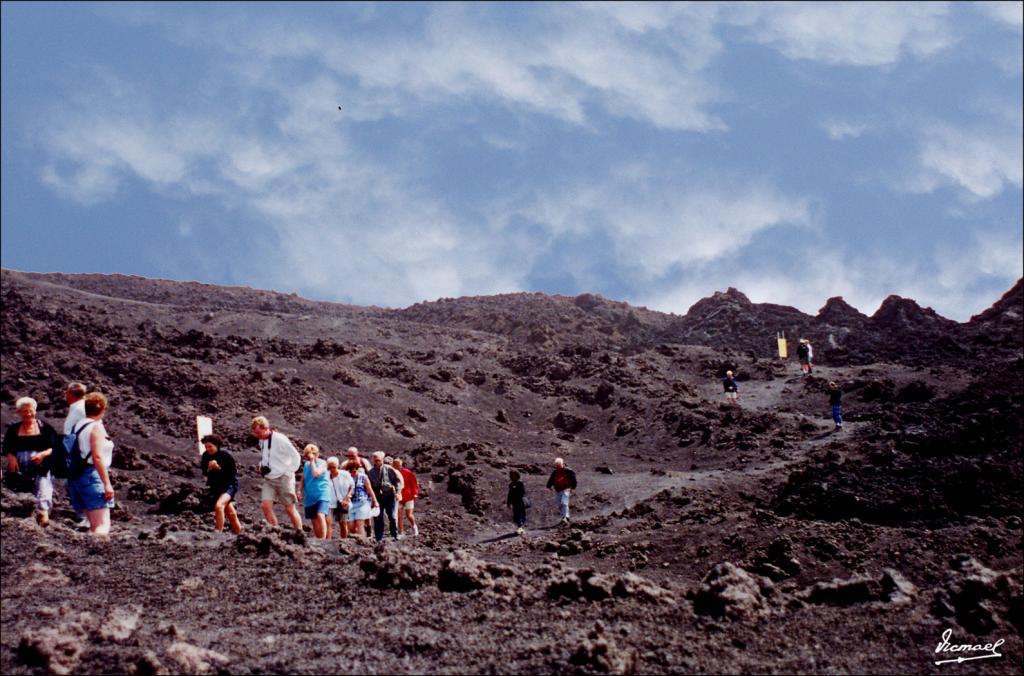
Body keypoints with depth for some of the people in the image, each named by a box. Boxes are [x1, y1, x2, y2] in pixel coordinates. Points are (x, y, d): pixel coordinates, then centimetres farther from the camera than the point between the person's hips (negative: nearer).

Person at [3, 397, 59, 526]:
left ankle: (43, 512, -39)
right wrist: (11, 457, -8)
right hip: (19, 469, 3)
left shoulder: (45, 427, 10)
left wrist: (43, 454, -13)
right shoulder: (13, 429, 17)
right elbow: (6, 449, 14)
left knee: (43, 482, -24)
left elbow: (56, 447, 5)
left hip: (41, 466, -3)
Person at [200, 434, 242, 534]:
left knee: (218, 506, -28)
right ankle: (238, 533, 28)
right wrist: (209, 469, -19)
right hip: (215, 487, 6)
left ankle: (218, 533, -26)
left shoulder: (225, 454, -17)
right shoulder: (206, 456, -3)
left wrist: (219, 468, -26)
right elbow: (205, 473, 2)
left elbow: (233, 472, -15)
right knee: (230, 513, 15)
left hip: (229, 485, -6)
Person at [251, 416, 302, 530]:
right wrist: (261, 466, 4)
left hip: (283, 478, -6)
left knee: (290, 508, 0)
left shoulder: (279, 439, -16)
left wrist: (289, 472, -11)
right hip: (268, 479, 6)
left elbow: (296, 456, -11)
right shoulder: (261, 441, 5)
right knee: (265, 505, -9)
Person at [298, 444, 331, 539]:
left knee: (320, 516, -26)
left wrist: (312, 461, -10)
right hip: (310, 497, 6)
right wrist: (301, 492, 8)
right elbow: (303, 480, 17)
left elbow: (316, 473, -20)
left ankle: (323, 540, -28)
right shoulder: (306, 464, 11)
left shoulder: (322, 463, -2)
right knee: (314, 521, 9)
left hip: (322, 494, -6)